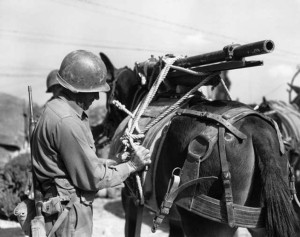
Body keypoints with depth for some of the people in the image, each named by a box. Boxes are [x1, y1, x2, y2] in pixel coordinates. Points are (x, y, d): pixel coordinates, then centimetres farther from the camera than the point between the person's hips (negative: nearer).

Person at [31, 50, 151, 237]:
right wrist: (131, 166, -10)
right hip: (69, 218, -10)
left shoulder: (58, 108, 6)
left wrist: (117, 161, 5)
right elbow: (92, 177, -21)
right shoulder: (66, 122, -26)